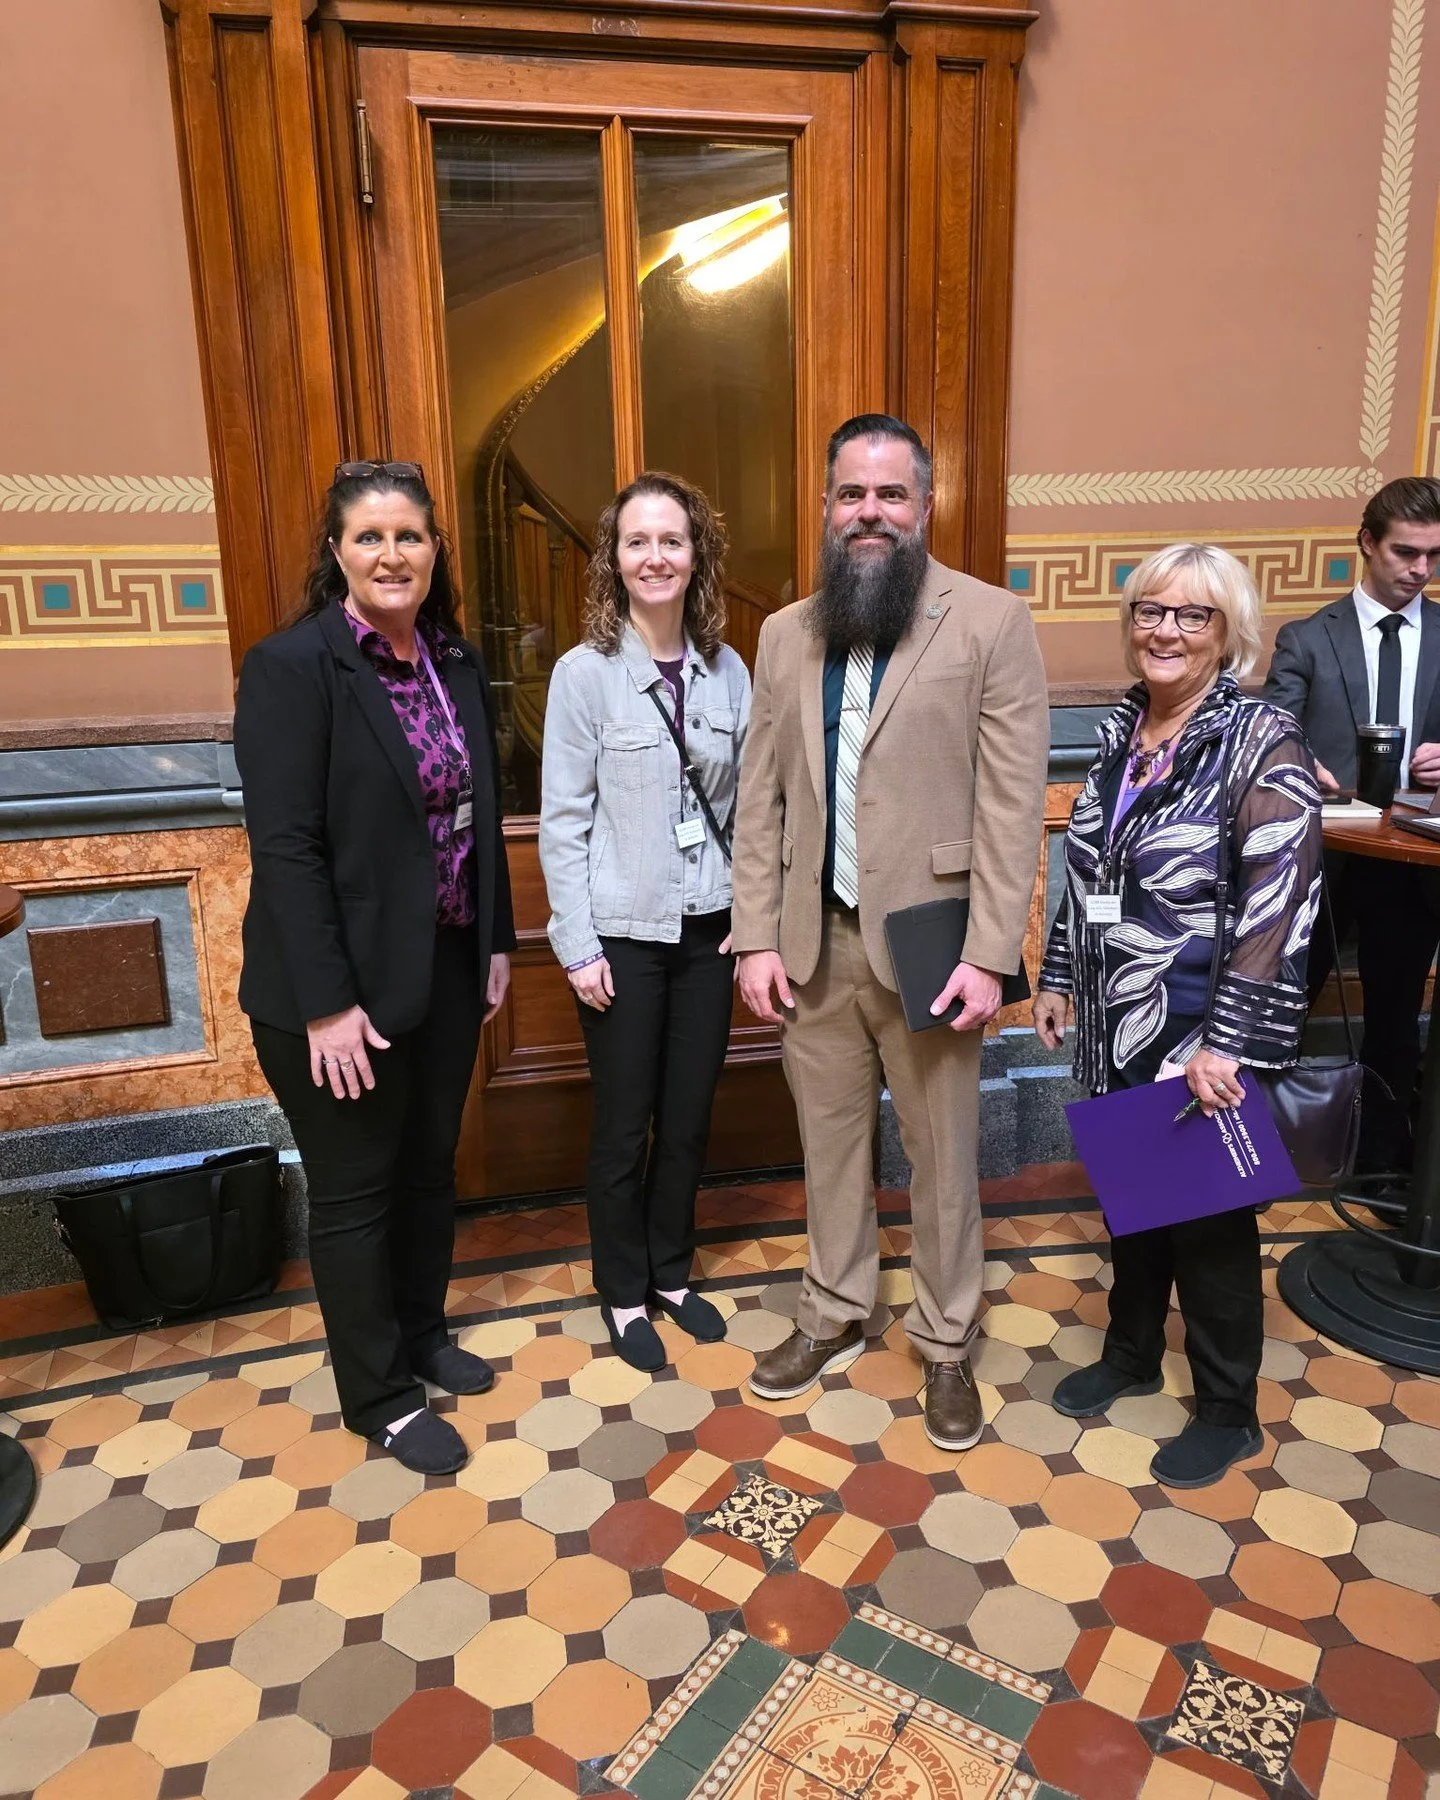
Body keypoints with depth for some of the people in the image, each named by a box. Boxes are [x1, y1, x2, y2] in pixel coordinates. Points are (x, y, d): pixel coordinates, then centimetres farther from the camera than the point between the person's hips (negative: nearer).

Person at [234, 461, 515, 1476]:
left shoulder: (458, 663, 5)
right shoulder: (292, 666, -15)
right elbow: (285, 846, -19)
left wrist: (497, 941, 10)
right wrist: (326, 1003, -20)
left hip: (446, 967, 6)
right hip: (344, 985, -6)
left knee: (430, 1168, 21)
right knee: (356, 1193, 11)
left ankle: (423, 1337, 43)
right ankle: (380, 1399, 30)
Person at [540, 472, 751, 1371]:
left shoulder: (728, 670, 2)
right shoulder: (584, 672, -9)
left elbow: (749, 804, 7)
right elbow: (563, 819, -9)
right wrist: (577, 945, -11)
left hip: (707, 929, 4)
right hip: (625, 933, -3)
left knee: (690, 1116, 14)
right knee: (625, 1125, 9)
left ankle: (673, 1273, 35)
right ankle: (624, 1293, 29)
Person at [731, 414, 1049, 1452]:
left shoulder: (993, 622, -6)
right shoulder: (786, 634, 7)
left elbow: (1013, 804, -9)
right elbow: (760, 800, 6)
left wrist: (989, 956, -14)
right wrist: (757, 938, 1)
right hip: (813, 943, 4)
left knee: (943, 1156, 11)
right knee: (829, 1141, 17)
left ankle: (946, 1346, 33)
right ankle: (834, 1318, 39)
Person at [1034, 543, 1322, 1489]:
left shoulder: (1263, 742, -14)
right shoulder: (1121, 731, 5)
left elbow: (1279, 905, -20)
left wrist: (1226, 1044, -22)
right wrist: (1058, 978, 13)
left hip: (1201, 1035, -6)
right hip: (1116, 1024, 6)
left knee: (1209, 1215, 8)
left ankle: (1228, 1412, 30)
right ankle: (1132, 1353, 42)